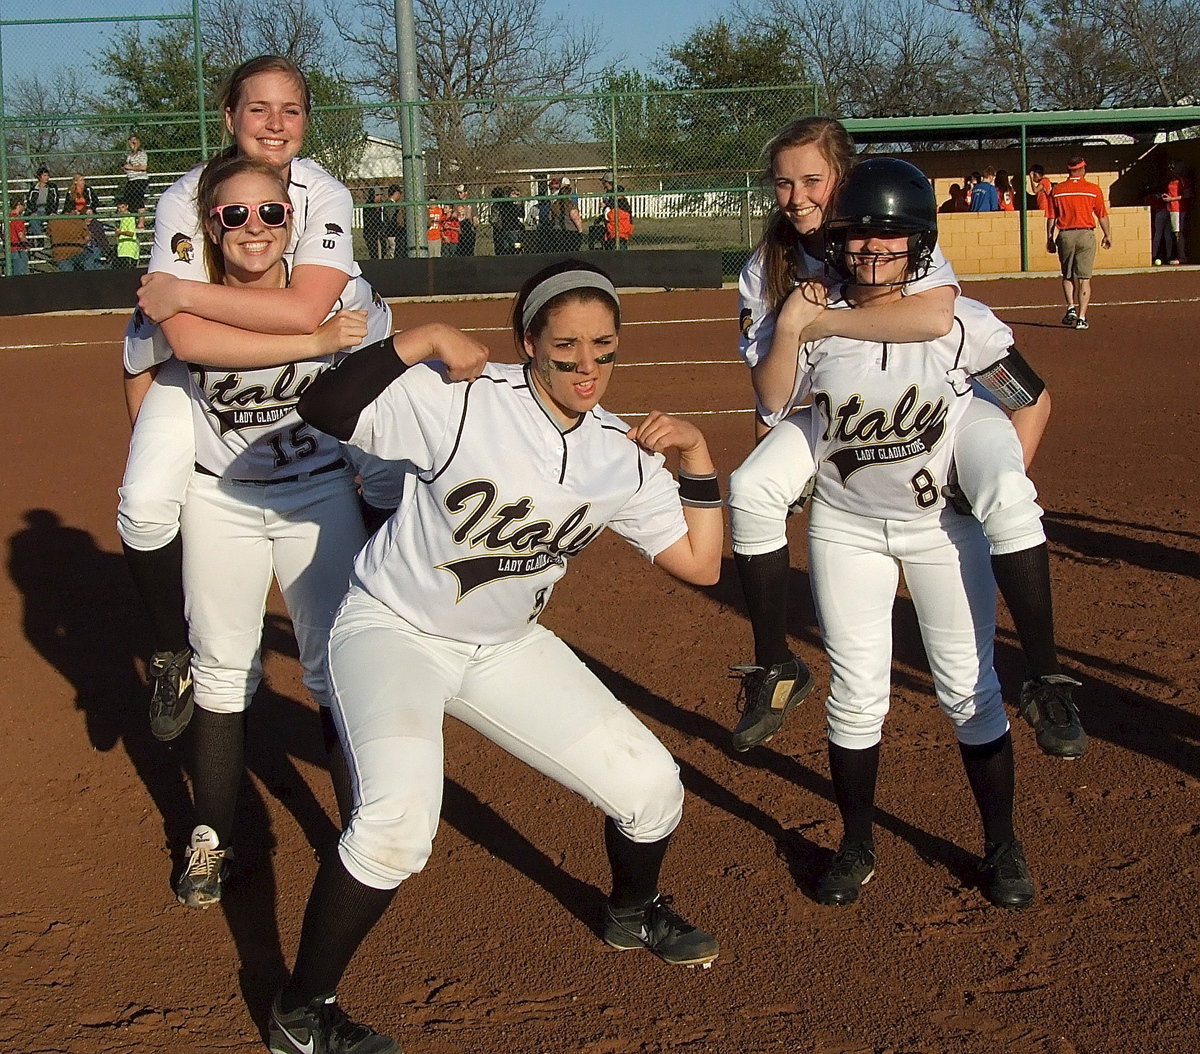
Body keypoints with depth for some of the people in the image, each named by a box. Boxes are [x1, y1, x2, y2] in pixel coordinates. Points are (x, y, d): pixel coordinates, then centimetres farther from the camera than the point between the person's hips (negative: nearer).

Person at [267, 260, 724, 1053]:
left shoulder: (624, 454, -5)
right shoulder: (461, 402, -21)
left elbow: (700, 564, -2)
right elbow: (324, 409, -30)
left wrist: (697, 455, -10)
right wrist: (422, 344, -36)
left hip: (506, 649, 6)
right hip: (392, 632, -5)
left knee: (649, 787, 4)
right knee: (399, 818, -30)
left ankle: (633, 912, 38)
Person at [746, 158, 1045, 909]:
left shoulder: (961, 324, -15)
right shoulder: (816, 325, -10)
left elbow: (1033, 402, -5)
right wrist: (789, 331, -20)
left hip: (946, 523, -1)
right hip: (846, 527, 1)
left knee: (970, 690, 4)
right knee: (856, 693, 4)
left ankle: (1003, 846, 22)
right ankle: (857, 848, 22)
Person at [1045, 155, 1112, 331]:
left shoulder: (1057, 190, 1)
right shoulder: (1094, 190, -1)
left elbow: (1051, 217, 2)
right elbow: (1102, 216, 4)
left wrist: (1050, 239, 10)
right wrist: (1107, 235, 16)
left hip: (1065, 235, 1)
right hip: (1086, 235, -1)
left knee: (1067, 276, 18)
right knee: (1084, 278, 2)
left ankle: (1071, 308, 2)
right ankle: (1081, 317, -2)